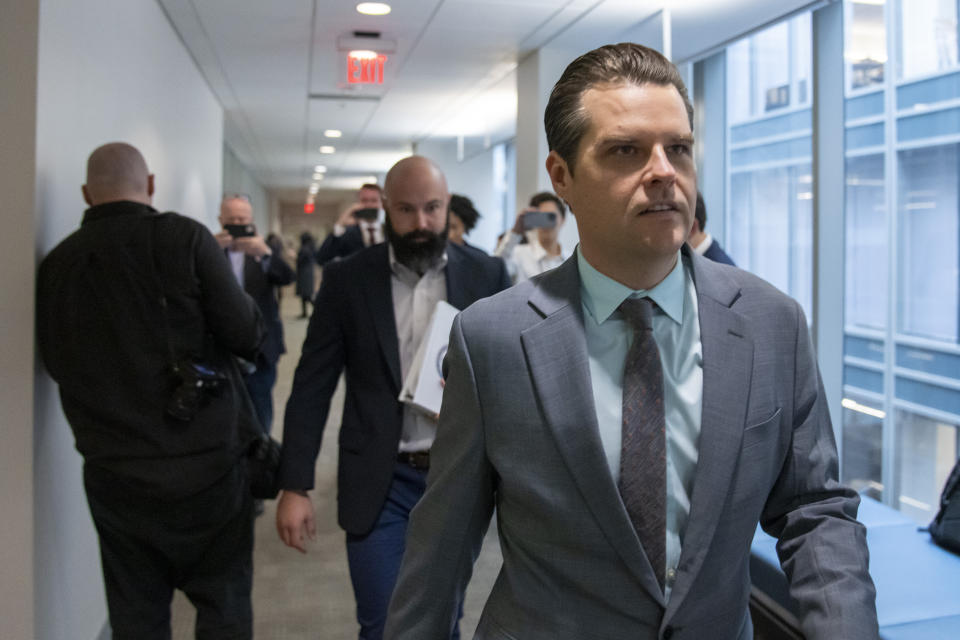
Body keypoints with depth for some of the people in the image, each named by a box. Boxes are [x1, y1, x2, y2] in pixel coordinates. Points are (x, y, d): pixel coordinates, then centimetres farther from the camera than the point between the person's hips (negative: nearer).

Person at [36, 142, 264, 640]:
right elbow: (246, 335, -13)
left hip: (113, 471, 4)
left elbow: (58, 365, 13)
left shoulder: (56, 263, 4)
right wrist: (246, 311, 8)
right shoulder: (183, 237, -10)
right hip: (203, 460, -3)